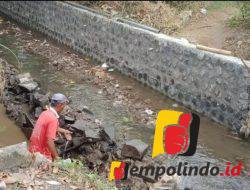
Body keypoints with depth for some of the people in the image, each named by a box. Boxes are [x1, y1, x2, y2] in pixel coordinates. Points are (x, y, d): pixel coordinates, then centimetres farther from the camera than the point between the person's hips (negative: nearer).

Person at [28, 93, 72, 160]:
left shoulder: (45, 113, 4)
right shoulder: (53, 119, -24)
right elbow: (49, 141, -28)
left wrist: (63, 131, 27)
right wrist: (56, 157, -20)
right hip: (41, 154, -9)